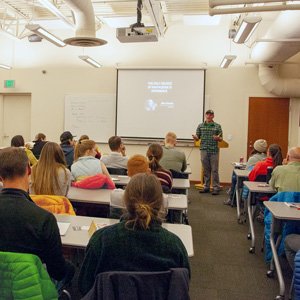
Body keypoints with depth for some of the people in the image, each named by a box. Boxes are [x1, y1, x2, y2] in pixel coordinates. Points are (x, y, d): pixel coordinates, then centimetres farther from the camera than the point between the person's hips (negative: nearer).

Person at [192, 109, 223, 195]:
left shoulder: (217, 126, 4)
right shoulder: (200, 126, 8)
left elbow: (221, 139, 6)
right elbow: (197, 138, 8)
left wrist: (218, 138, -17)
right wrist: (195, 137, -14)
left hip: (214, 151, -2)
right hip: (204, 150, 2)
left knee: (214, 170, 0)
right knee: (206, 170, 8)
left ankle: (216, 188, 6)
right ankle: (206, 187, 18)